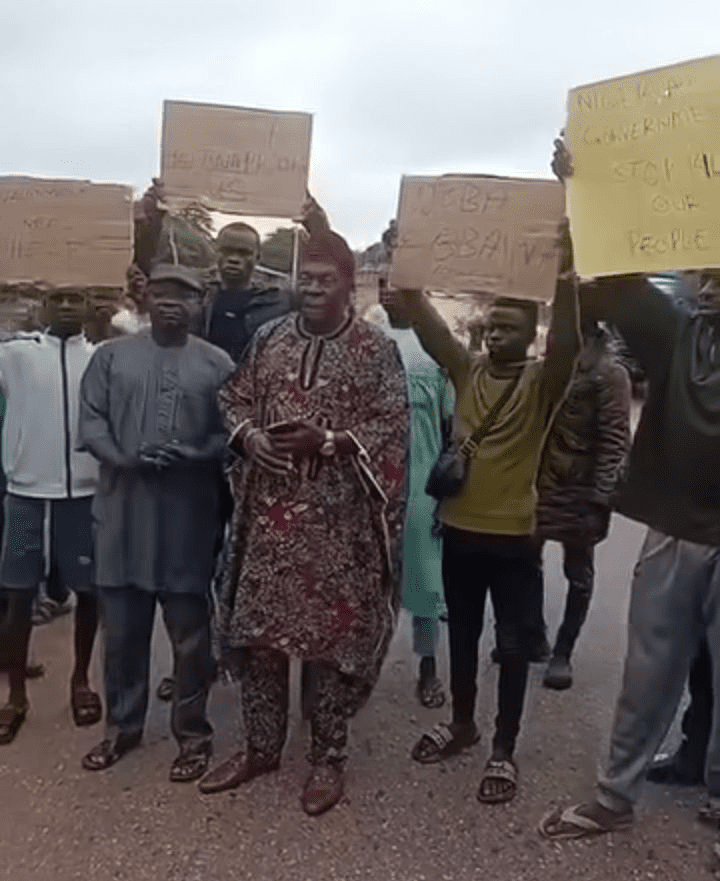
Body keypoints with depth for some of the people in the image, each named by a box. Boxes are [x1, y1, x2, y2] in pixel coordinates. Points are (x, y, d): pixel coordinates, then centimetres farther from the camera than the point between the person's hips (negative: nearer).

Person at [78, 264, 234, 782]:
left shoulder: (217, 364, 4)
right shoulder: (111, 355, 9)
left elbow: (230, 433, -2)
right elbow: (90, 422, 2)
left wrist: (191, 456, -18)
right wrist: (124, 459, -15)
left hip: (188, 516, -2)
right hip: (123, 512, 2)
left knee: (189, 633, 7)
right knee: (122, 630, 13)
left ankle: (193, 732, 24)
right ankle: (123, 725, 32)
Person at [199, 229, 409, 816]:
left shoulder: (377, 349, -4)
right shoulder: (270, 338, 8)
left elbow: (392, 428, -9)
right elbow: (235, 398, 13)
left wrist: (327, 440, -21)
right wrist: (249, 435, -8)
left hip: (337, 520, -4)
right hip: (268, 511, 4)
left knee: (333, 635, 5)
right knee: (255, 630, 11)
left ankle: (329, 756, 24)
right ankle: (261, 746, 31)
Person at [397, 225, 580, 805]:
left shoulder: (542, 382, -6)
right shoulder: (467, 369, 3)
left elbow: (569, 344, -27)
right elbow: (425, 321, -8)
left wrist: (565, 276, -41)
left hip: (514, 535, -3)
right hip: (460, 528, 4)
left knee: (513, 644, 8)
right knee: (462, 633, 18)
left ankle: (504, 750, 23)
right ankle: (462, 723, 38)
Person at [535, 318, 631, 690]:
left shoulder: (609, 374, -9)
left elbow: (614, 442, -13)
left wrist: (600, 498, -19)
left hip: (580, 488, -6)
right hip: (538, 482, 6)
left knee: (578, 572, 8)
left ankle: (562, 653, 20)